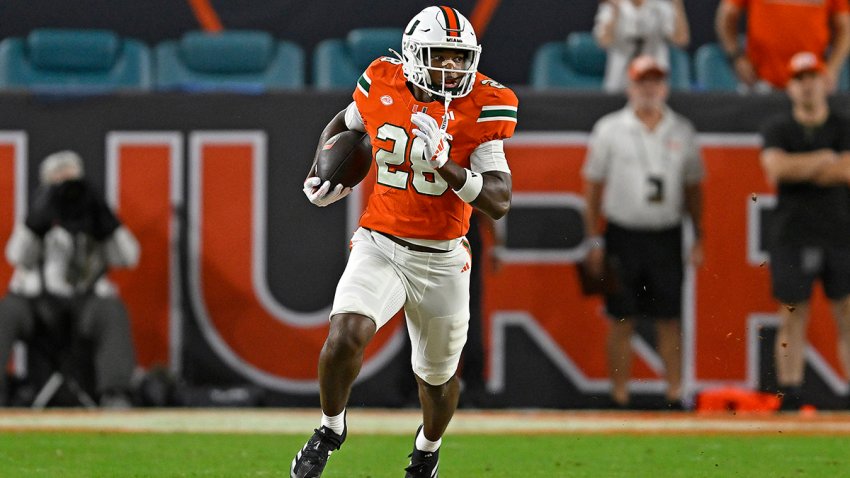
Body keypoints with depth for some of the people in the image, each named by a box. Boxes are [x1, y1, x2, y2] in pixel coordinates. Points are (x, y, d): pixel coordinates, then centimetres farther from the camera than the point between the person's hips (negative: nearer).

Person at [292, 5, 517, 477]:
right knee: (346, 337, -26)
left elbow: (499, 202, -19)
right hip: (380, 247, 0)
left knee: (438, 375, 17)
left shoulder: (483, 106, -13)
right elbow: (344, 124, 20)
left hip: (441, 261, 0)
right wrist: (320, 176, 5)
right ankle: (331, 429, 3)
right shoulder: (383, 87, -6)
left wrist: (442, 161, -31)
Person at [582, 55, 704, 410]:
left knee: (670, 321, 2)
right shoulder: (609, 130, 2)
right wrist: (594, 240, -2)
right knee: (622, 321, 1)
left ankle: (674, 396, 6)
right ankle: (619, 398, 5)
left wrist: (698, 238, 8)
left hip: (667, 237, 2)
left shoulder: (681, 132, 8)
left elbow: (693, 187, 13)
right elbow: (593, 185, 3)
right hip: (623, 236, -2)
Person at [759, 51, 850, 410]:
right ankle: (790, 401, 3)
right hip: (792, 236, 0)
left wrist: (799, 167, -7)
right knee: (792, 319, 1)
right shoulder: (777, 129, 7)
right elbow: (777, 167, -11)